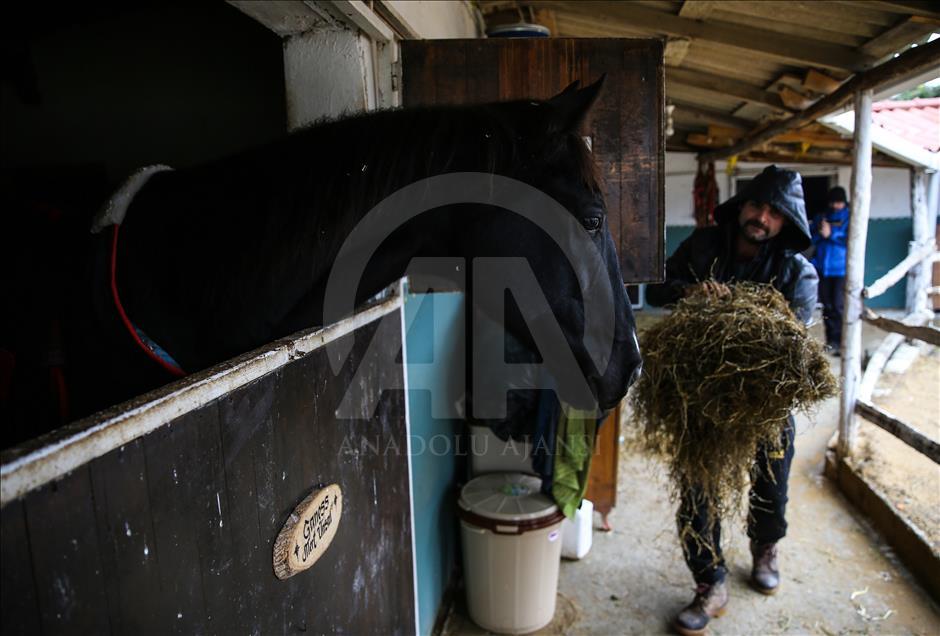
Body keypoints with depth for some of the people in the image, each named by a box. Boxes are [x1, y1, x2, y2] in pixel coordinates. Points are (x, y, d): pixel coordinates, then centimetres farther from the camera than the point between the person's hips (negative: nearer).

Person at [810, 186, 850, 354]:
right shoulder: (820, 218, 14)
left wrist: (831, 234, -16)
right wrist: (819, 233, -11)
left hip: (842, 269, -4)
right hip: (823, 268, 4)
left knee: (839, 306, -9)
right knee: (827, 306, 8)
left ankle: (839, 342, -3)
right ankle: (831, 340, 16)